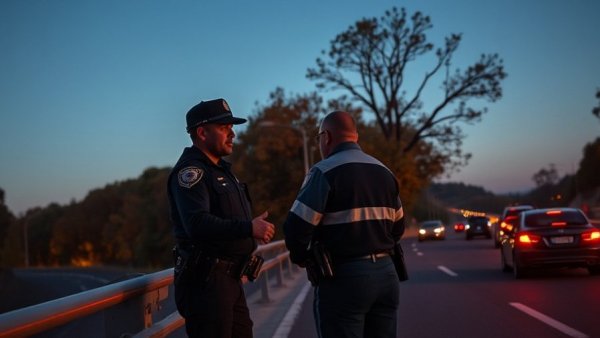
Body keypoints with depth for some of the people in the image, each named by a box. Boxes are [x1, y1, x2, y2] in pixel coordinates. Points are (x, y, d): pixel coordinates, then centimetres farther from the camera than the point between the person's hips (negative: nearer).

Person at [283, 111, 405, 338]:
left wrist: (302, 258, 1)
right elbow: (397, 227, 17)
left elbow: (297, 226, -16)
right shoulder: (384, 172, 15)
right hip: (386, 272, 7)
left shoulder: (325, 171, -10)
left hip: (344, 278, -7)